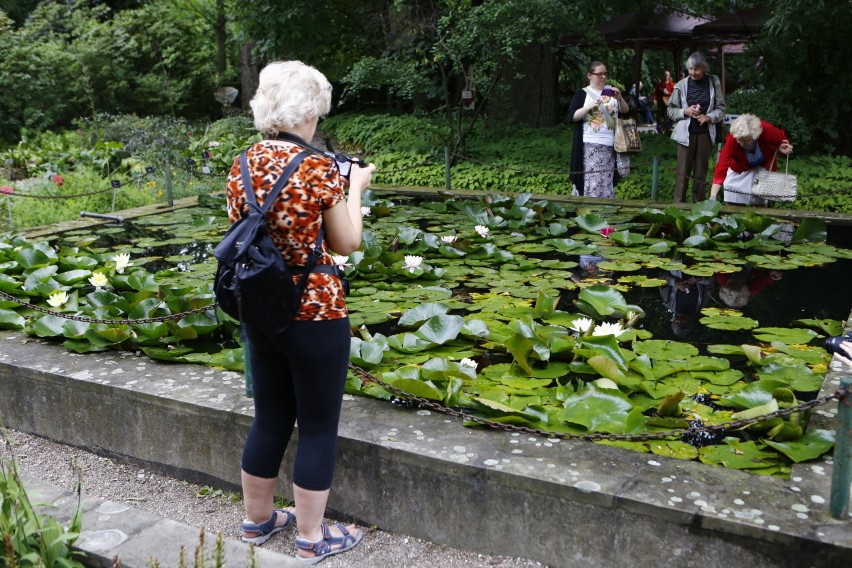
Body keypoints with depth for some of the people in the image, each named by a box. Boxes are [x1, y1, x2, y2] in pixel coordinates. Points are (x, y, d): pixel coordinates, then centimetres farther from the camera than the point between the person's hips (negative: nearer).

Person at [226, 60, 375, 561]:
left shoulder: (242, 167, 2)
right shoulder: (319, 168, -15)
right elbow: (347, 244, -6)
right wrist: (356, 187, 8)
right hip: (315, 314, -6)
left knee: (270, 419, 20)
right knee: (318, 426, 8)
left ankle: (258, 519, 35)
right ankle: (312, 538, 20)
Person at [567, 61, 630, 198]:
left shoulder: (611, 90, 15)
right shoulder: (582, 94, 3)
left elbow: (625, 111, 14)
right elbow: (571, 116, -6)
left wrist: (620, 98, -5)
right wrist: (589, 107, -18)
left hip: (610, 145, 4)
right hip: (590, 145, -4)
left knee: (607, 182, 2)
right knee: (590, 182, -11)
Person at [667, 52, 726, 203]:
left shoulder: (714, 83, 0)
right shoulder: (681, 85, -2)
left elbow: (721, 109, 5)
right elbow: (671, 110, 5)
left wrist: (709, 117, -13)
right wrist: (685, 111, -13)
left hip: (705, 134, 1)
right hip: (686, 134, -1)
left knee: (701, 173, 7)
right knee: (683, 172, -1)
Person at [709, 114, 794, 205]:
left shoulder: (767, 130, -35)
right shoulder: (732, 140, -37)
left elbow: (781, 139, -10)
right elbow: (722, 166, -41)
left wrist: (781, 148, -33)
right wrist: (712, 198, -48)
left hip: (764, 167, 1)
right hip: (740, 170, -1)